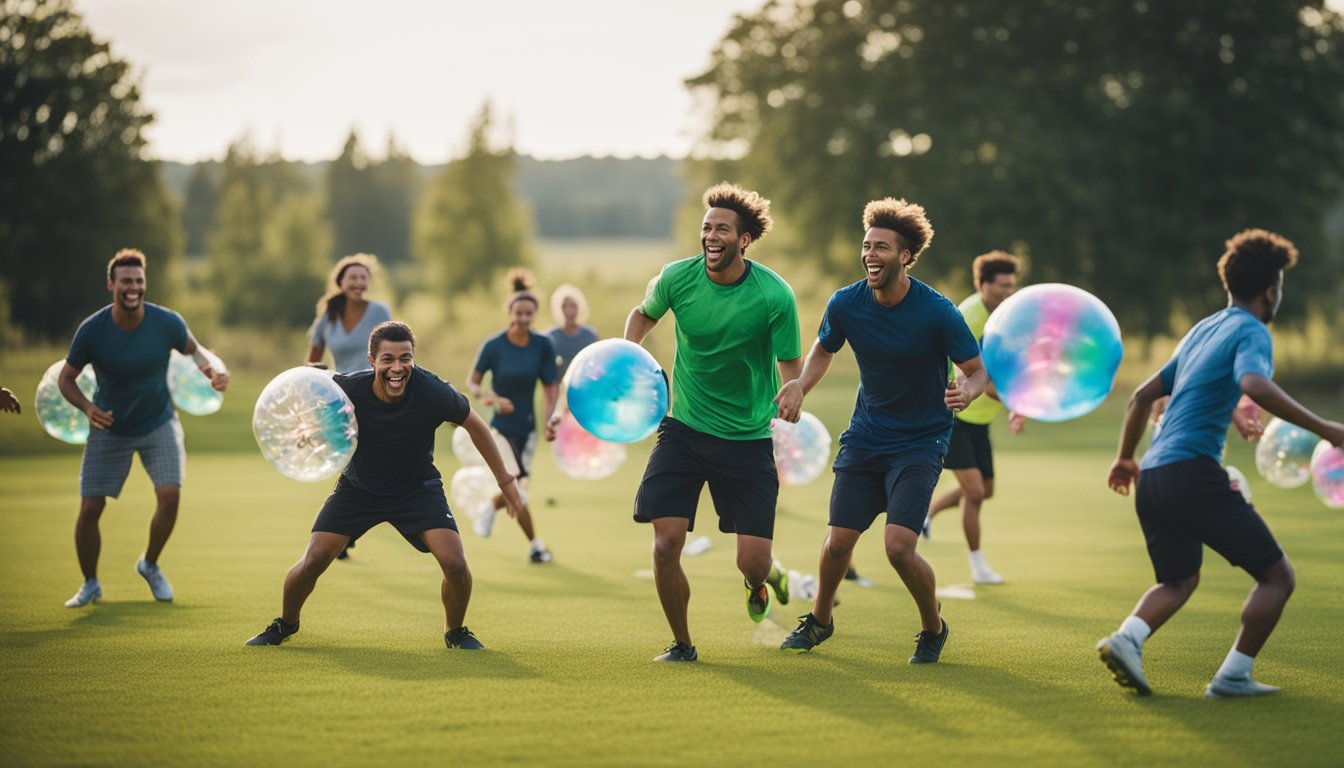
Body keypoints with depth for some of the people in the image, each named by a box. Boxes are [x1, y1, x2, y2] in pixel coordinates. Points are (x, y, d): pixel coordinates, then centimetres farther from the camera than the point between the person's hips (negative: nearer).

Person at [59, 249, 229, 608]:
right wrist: (87, 408, -25)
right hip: (110, 429, 0)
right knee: (89, 508, -4)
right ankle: (90, 584, 20)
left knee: (170, 494, -17)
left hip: (159, 423, 0)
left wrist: (212, 371, -18)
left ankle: (150, 564, 12)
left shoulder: (167, 322, -17)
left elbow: (192, 349, 4)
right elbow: (65, 378, -6)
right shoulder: (92, 330, -19)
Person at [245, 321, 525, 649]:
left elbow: (474, 425, -8)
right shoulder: (347, 388, -27)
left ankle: (455, 632, 13)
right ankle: (285, 624, 22)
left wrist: (505, 480, -1)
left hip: (418, 487, 0)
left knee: (454, 564, -18)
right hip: (358, 487, 0)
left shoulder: (433, 392, -28)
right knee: (313, 561, -10)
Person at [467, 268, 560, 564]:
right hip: (501, 426, -4)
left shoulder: (543, 345, -7)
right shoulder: (493, 346, -15)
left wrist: (549, 415, -16)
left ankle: (490, 509, 45)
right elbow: (471, 382, -7)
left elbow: (551, 384, -1)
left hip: (526, 426, 4)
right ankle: (536, 545, 3)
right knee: (517, 487, -12)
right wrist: (490, 398, -26)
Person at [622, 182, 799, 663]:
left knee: (752, 562, -6)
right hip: (683, 430, 2)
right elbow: (643, 315, 16)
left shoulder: (775, 295, -14)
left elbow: (790, 366, -5)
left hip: (748, 439, -2)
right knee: (666, 546, -11)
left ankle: (765, 577, 34)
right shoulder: (677, 277, -6)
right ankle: (681, 644, 13)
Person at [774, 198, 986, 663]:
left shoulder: (938, 312, -18)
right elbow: (823, 351, 13)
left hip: (920, 442, -4)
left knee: (899, 546, -17)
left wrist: (966, 393, -31)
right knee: (838, 543, 0)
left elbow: (978, 370, -8)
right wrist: (801, 385, -6)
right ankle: (819, 620, 31)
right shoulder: (846, 304, -7)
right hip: (864, 437, 4)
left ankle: (933, 629, 11)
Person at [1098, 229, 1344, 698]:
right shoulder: (1251, 332, -4)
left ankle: (1127, 639, -2)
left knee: (1179, 580, 24)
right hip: (1192, 471, -8)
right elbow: (1254, 385, -27)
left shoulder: (1202, 330, 21)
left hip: (1151, 478, 8)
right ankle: (1234, 675, -2)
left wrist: (1125, 458, 40)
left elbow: (1143, 396, 27)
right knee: (1277, 575, 3)